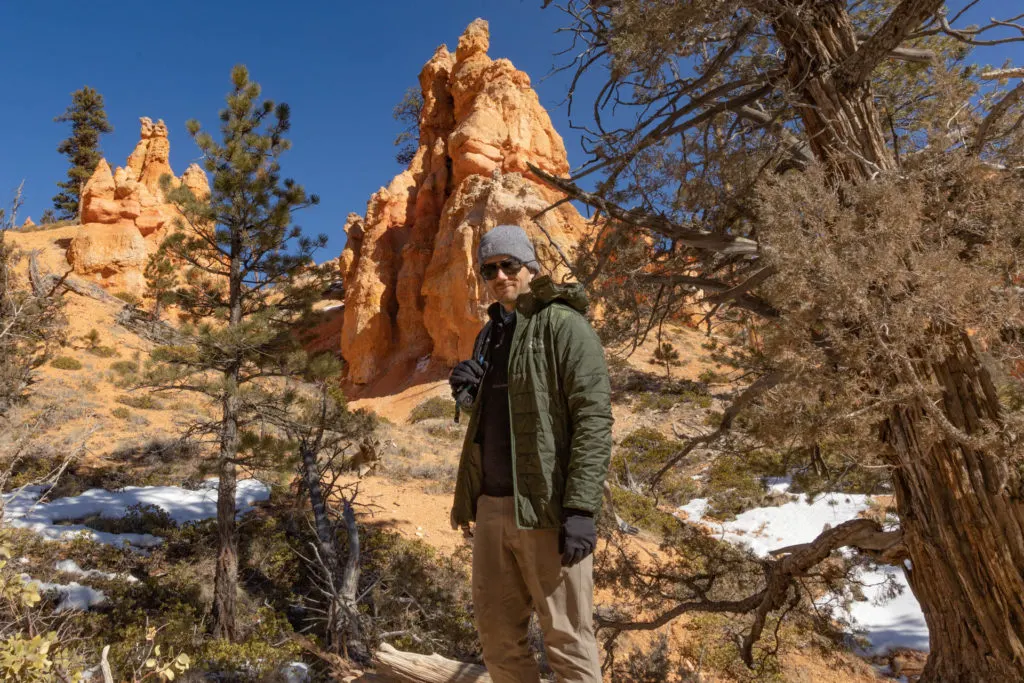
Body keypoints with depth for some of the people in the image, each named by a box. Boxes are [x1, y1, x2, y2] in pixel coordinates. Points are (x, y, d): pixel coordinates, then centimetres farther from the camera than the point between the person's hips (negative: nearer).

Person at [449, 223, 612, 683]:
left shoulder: (562, 324, -6)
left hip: (545, 506, -7)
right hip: (492, 505, 7)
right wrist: (470, 394, 4)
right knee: (496, 632, 13)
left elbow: (593, 418, -14)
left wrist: (580, 508, -20)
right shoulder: (491, 332, 17)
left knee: (565, 637, 2)